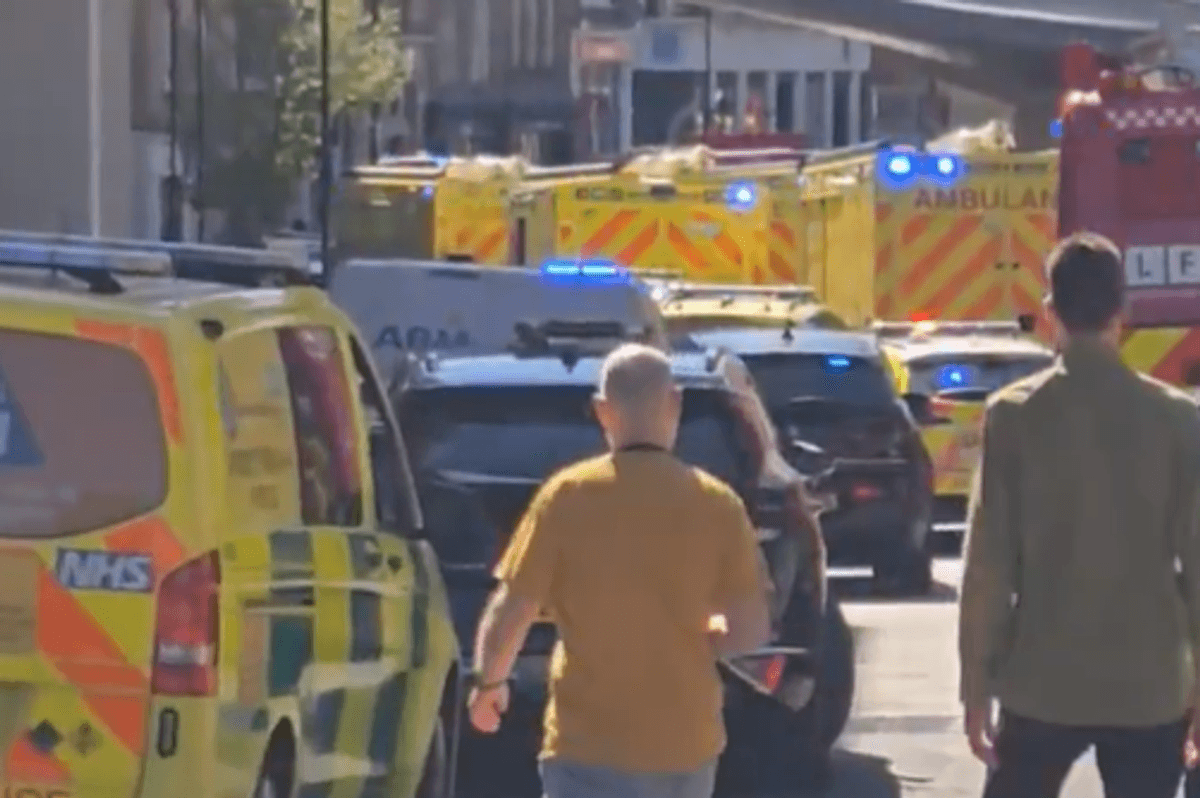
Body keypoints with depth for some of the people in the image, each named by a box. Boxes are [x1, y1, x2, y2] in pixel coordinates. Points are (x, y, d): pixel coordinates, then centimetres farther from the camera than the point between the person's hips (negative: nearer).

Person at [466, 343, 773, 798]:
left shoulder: (567, 497, -9)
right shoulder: (716, 505, -3)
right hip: (686, 743, 3)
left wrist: (488, 682, 12)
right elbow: (751, 630, -1)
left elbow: (511, 613, -7)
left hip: (590, 747, -3)